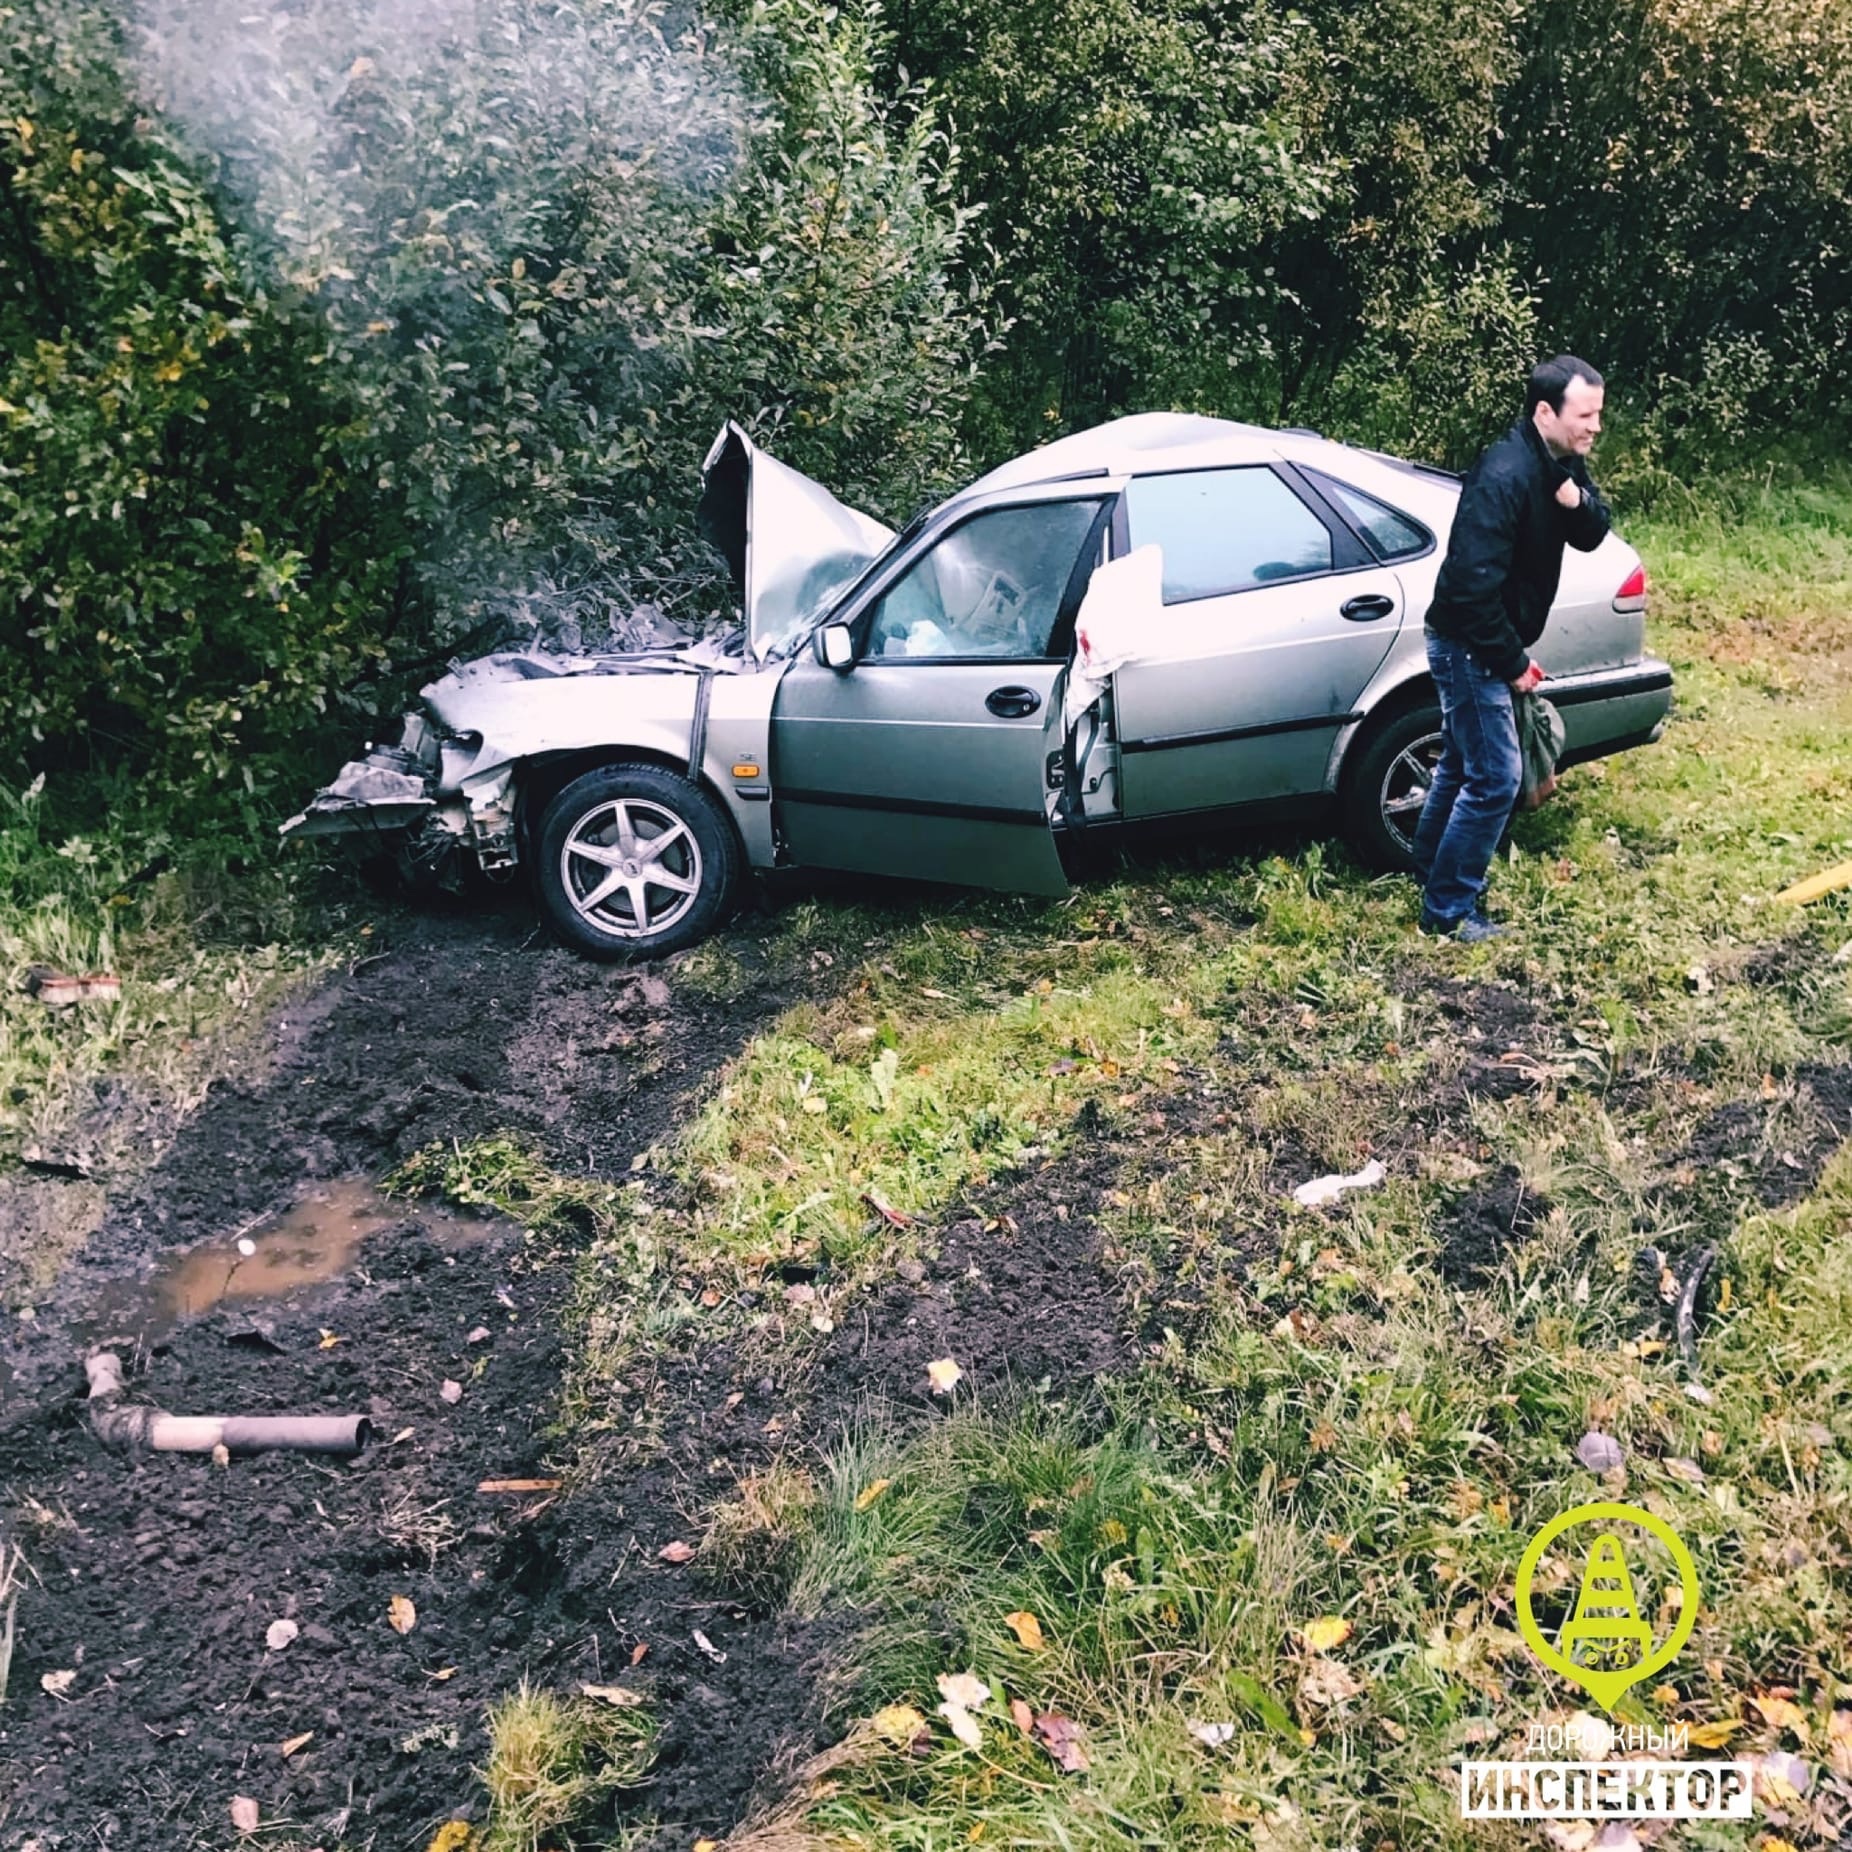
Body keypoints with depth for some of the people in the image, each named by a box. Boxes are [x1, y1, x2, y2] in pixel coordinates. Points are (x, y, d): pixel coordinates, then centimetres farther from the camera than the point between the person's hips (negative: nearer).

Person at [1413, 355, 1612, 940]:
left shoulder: (1562, 464, 2)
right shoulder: (1504, 476, -26)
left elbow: (1591, 537, 4)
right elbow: (1474, 584, -28)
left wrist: (1577, 501, -19)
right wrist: (1513, 663, -20)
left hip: (1486, 643, 10)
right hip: (1468, 644, -10)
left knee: (1462, 765, 21)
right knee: (1495, 779, -6)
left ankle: (1433, 869, 38)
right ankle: (1447, 908, 6)